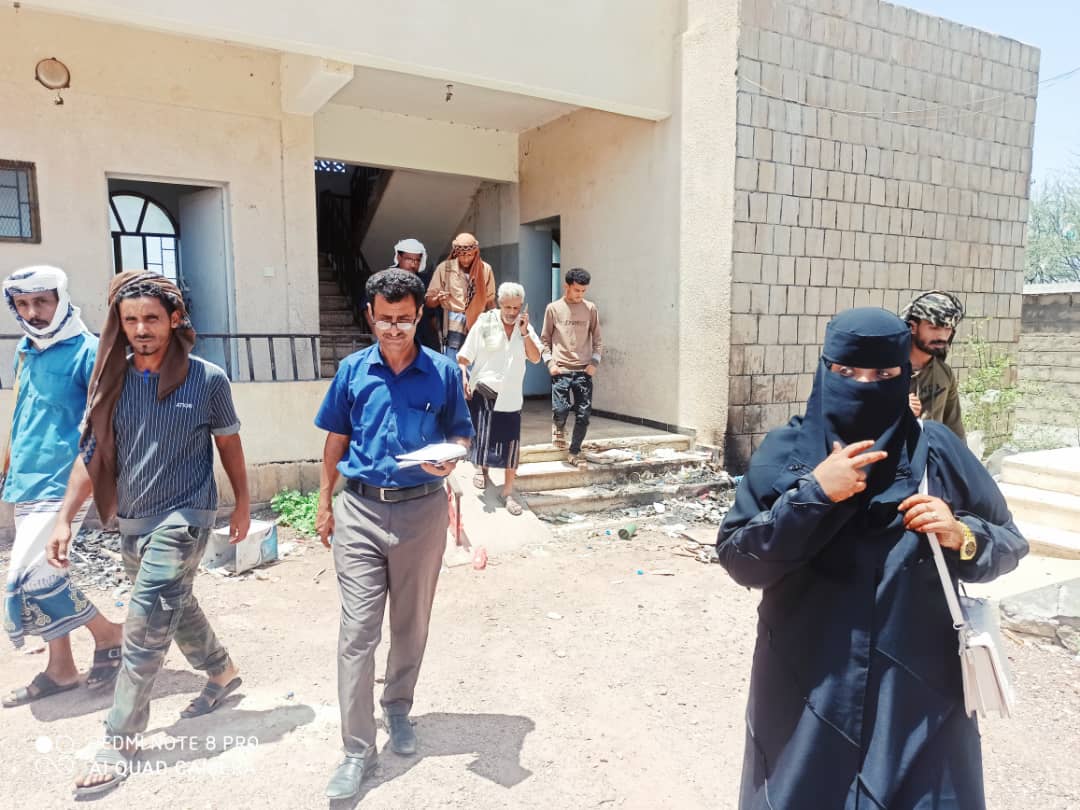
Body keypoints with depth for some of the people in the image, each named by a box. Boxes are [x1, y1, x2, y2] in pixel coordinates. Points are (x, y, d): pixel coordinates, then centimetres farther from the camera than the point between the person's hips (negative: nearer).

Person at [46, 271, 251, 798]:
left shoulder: (207, 379, -9)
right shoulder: (110, 380, 1)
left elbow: (228, 444, 1)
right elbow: (91, 453, 4)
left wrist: (243, 504, 6)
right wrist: (65, 518, -1)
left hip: (183, 516, -5)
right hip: (130, 519, 5)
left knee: (145, 628, -6)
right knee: (177, 607, 20)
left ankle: (120, 740, 9)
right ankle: (222, 673, 43)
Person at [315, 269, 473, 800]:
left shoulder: (442, 372, -3)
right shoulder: (352, 370, 2)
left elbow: (462, 433, 5)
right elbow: (337, 437, 9)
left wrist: (451, 456, -18)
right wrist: (325, 503, 8)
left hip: (421, 509, 0)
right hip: (360, 508, 0)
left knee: (411, 624, 15)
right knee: (357, 629, -1)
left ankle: (398, 707, 40)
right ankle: (358, 750, 11)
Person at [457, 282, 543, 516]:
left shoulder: (525, 328, 5)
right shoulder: (484, 323, -4)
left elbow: (536, 358, -7)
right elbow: (464, 357, -2)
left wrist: (524, 333, -15)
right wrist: (464, 378, -17)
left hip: (510, 396, 2)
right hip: (482, 391, -2)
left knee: (510, 444, 2)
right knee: (482, 435, 4)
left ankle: (508, 492, 15)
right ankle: (482, 469, 37)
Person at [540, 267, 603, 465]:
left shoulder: (590, 308, 7)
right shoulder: (553, 308, 3)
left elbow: (597, 339, 11)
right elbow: (545, 339, 6)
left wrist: (594, 362, 0)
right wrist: (550, 362, -4)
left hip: (584, 370, 2)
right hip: (561, 370, -2)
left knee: (584, 415, 0)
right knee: (560, 410, -12)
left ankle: (575, 451, 18)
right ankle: (559, 428, 24)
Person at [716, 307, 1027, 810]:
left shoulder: (936, 452, -5)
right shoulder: (786, 452, -8)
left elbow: (1010, 544, 4)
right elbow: (736, 557, -12)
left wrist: (962, 536, -17)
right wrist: (814, 492, -21)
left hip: (918, 688, 1)